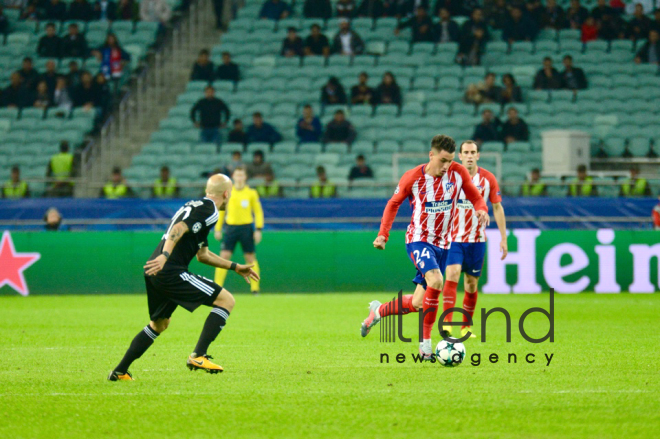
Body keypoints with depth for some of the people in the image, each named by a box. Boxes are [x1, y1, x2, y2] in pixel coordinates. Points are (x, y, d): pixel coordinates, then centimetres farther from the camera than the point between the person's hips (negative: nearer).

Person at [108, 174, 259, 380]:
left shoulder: (195, 206, 26)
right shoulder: (208, 210, -5)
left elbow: (202, 254, 33)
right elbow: (179, 229, -21)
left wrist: (235, 267, 37)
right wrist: (165, 256, -33)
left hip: (155, 272, 10)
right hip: (170, 272, -10)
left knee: (159, 323, 28)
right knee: (226, 300, -7)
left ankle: (120, 371, 29)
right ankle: (198, 356, -14)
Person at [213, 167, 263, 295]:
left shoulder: (251, 193, 2)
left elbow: (258, 212, 5)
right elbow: (221, 211, 14)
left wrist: (258, 230, -3)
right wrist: (218, 229, 10)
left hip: (246, 228, -1)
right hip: (230, 227, 1)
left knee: (250, 258, 1)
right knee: (224, 256, -8)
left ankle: (255, 288, 6)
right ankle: (217, 286, -6)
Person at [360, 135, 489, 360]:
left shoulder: (458, 172, -5)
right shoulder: (413, 177, -10)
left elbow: (476, 197, 7)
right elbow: (394, 203, 5)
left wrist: (481, 209, -17)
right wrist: (383, 234, -3)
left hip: (442, 244, 4)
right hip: (418, 240, -4)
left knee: (418, 304, 4)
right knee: (435, 281, -31)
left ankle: (378, 310, 33)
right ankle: (425, 343, -21)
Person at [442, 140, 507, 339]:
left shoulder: (488, 179, 1)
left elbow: (497, 207, 6)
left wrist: (503, 238, 3)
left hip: (476, 240, 2)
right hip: (453, 238, -2)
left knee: (471, 284, 8)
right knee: (452, 275, -20)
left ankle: (466, 327, 23)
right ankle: (446, 323, -27)